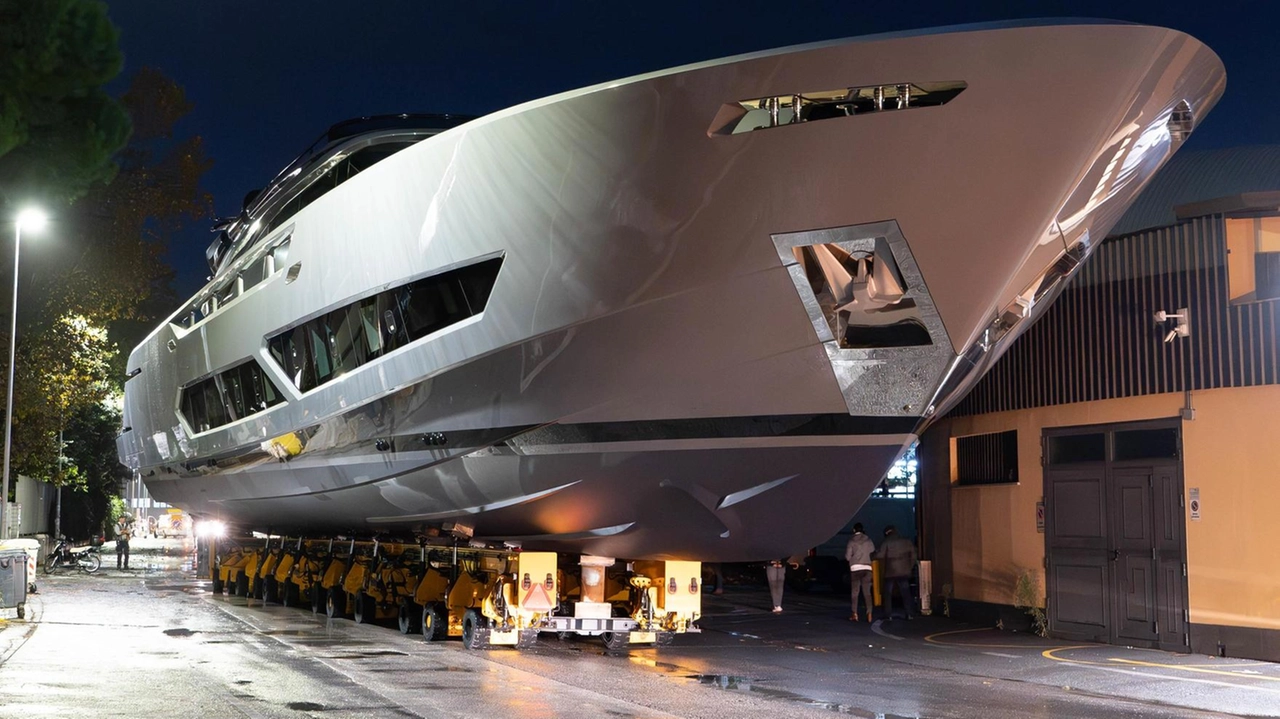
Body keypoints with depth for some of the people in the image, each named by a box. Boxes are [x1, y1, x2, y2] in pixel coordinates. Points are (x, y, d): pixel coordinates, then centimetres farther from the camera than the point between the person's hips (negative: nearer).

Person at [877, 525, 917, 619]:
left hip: (890, 573, -2)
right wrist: (910, 567, 15)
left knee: (888, 594, 5)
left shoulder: (886, 543, -6)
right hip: (904, 572, 2)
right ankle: (908, 613, -3)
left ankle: (889, 614, 1)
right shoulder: (907, 542, 6)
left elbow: (880, 556, -12)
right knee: (906, 593, 5)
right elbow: (913, 556, 7)